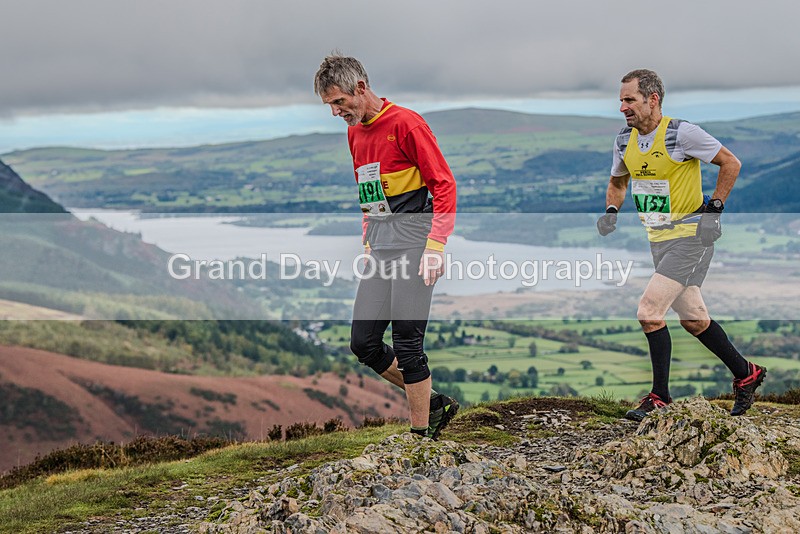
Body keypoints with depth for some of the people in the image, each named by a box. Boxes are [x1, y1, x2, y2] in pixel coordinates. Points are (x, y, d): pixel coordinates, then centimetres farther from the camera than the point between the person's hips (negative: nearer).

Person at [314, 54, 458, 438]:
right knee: (363, 342, 4)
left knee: (407, 345, -7)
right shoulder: (355, 133, 15)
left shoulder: (406, 123, -10)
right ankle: (433, 403, 19)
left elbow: (444, 184, -12)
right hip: (380, 248, 8)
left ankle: (420, 433, 6)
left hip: (413, 243, -8)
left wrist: (435, 247, -18)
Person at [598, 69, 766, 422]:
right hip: (659, 240, 8)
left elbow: (731, 163, -8)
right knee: (693, 319, 14)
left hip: (690, 237, -8)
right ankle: (746, 375, 32)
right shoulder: (624, 141, 4)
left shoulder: (682, 133, -17)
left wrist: (714, 209, -10)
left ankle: (660, 398, -6)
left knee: (649, 310, -17)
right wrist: (611, 211, 3)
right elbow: (617, 181, 21)